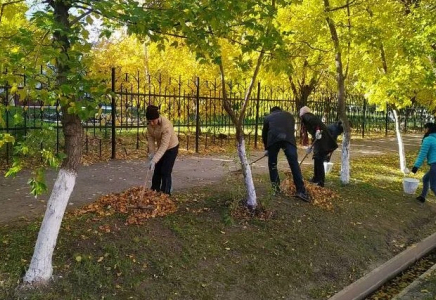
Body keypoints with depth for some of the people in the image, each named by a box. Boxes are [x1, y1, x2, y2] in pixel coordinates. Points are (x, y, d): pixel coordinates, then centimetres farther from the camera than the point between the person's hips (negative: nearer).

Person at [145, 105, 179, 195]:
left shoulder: (166, 125, -38)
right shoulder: (150, 124, -19)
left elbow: (164, 145, -40)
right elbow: (150, 137, -7)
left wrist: (154, 160, -43)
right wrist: (151, 152, -14)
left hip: (171, 148, -6)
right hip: (160, 147, 6)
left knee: (165, 172, -8)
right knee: (157, 170, 12)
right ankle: (154, 191, 26)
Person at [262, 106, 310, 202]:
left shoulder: (268, 117, 31)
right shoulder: (289, 115, 35)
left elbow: (264, 134, 33)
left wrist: (266, 148, 47)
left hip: (273, 139, 0)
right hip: (288, 138, 1)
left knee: (272, 164, 16)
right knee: (294, 164, -2)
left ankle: (276, 188, 18)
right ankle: (301, 191, -6)